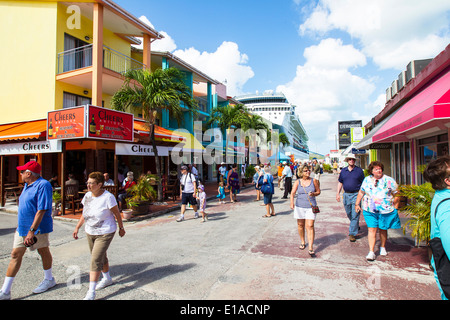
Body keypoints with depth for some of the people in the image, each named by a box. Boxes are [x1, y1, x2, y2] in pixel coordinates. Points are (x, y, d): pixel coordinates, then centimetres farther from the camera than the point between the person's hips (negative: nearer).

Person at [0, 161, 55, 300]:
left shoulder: (43, 185, -20)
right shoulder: (27, 185, 10)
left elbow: (41, 210, -26)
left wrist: (32, 230, -28)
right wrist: (20, 226, 24)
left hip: (37, 228, -8)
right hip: (22, 227, 8)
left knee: (44, 252, 10)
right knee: (15, 255, 8)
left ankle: (49, 279, 31)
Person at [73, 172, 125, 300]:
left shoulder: (108, 197, -20)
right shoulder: (87, 196, -1)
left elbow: (117, 214, -11)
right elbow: (84, 214, 11)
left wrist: (121, 228, -3)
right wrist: (77, 228, 8)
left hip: (105, 233, -7)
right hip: (90, 232, 7)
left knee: (95, 260, -9)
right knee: (101, 257, 21)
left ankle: (91, 292, 1)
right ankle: (107, 279, 42)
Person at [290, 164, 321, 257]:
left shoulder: (314, 181, 4)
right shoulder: (297, 182, 2)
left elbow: (318, 191, 12)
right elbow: (293, 193, -4)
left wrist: (313, 194, -11)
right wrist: (292, 202, -20)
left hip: (311, 206, -1)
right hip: (299, 206, 1)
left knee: (310, 226, -8)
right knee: (300, 225, 11)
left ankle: (311, 248, -3)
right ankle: (302, 242, 34)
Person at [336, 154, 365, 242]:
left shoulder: (359, 170, -1)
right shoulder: (343, 171, 8)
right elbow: (340, 182, 13)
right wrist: (338, 193, 7)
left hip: (356, 194, -4)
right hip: (346, 194, 4)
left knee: (355, 215, -5)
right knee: (349, 214, 15)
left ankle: (352, 233, 0)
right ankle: (356, 226, 40)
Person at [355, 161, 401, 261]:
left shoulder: (389, 180, -2)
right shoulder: (367, 180, 4)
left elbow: (396, 194, 5)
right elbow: (361, 192, 14)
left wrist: (394, 207, 1)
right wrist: (357, 204, 13)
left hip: (385, 211, 0)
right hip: (370, 211, 1)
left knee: (383, 229, 13)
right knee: (372, 230, -4)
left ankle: (383, 247, 36)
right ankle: (371, 252, -2)